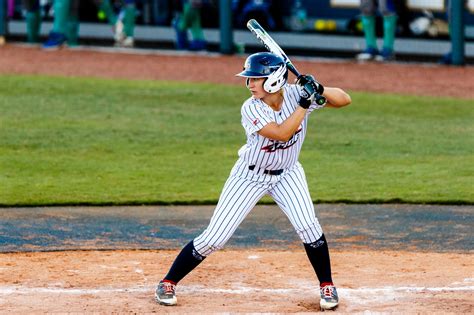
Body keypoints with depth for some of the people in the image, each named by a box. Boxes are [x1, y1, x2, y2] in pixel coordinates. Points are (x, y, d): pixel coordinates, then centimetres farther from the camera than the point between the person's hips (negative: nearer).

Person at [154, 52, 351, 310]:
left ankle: (327, 286, 4)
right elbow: (282, 133, -38)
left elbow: (344, 99, -19)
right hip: (250, 177, -2)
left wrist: (319, 90, -36)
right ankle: (168, 283, 11)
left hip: (287, 173, 2)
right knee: (213, 239, -5)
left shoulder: (295, 94, -18)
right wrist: (305, 104, -38)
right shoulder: (251, 109, -26)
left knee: (308, 228, -18)